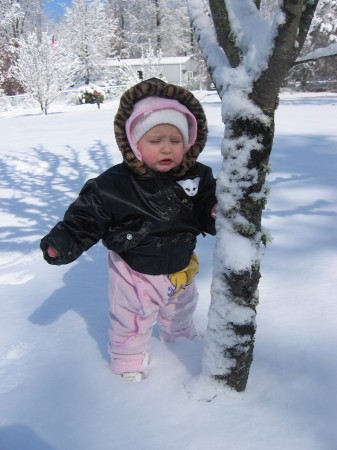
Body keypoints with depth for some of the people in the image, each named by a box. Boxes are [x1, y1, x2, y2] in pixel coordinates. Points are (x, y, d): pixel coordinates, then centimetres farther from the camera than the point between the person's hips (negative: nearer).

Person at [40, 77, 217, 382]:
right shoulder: (113, 185, -25)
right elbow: (86, 218, -19)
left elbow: (206, 213, -9)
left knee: (181, 309, 33)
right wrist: (63, 243, -32)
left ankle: (180, 333, 65)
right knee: (132, 322, 14)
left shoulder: (197, 177, -15)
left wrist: (216, 213, -32)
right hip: (135, 272, -4)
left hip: (181, 268, 5)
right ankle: (128, 357, 45)